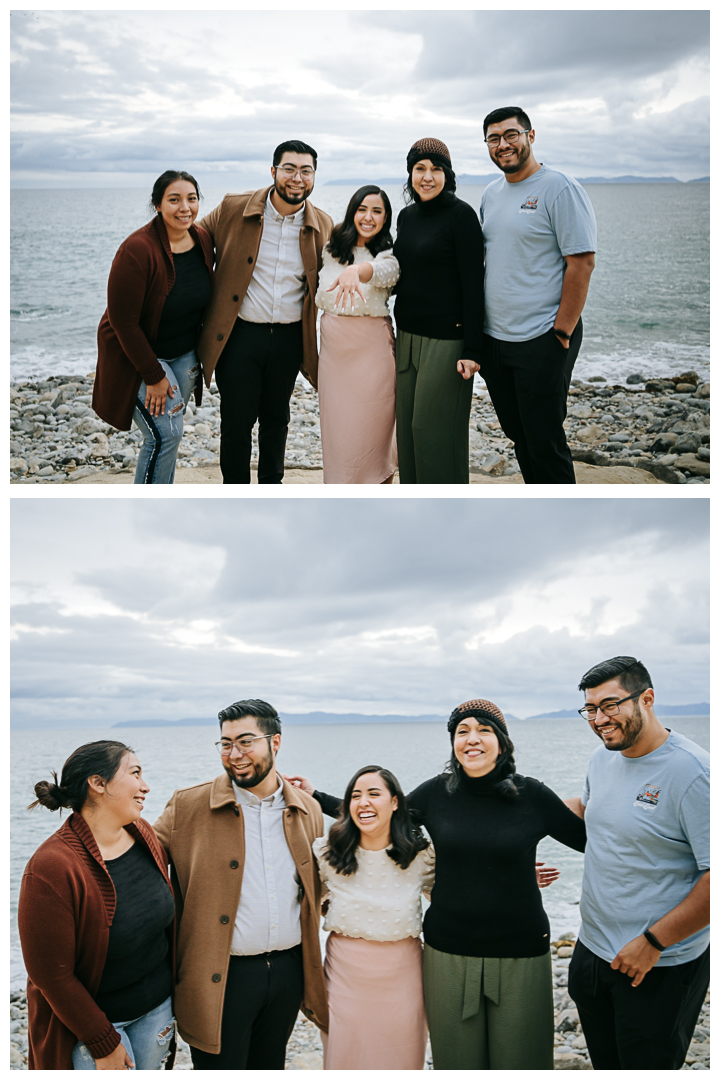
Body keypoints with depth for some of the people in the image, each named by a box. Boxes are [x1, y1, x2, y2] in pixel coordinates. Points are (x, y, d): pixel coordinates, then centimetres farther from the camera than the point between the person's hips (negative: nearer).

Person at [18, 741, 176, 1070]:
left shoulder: (143, 834, -4)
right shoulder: (52, 869, -26)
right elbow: (52, 975, -20)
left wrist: (173, 989, 12)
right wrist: (104, 1043, -14)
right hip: (94, 1019, -6)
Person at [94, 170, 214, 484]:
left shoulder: (203, 240, -4)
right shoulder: (137, 250, -25)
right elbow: (123, 320, -22)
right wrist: (153, 376, -19)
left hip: (184, 352, 6)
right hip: (137, 354, -6)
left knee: (168, 431, 10)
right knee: (165, 433, -15)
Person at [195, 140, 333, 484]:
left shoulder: (323, 226, 1)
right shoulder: (233, 209, -7)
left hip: (289, 338, 3)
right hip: (238, 335, -2)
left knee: (276, 417, 17)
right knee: (236, 421, 3)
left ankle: (271, 482, 35)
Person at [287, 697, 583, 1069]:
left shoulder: (532, 796, -4)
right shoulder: (436, 793, 0)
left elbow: (592, 839, 4)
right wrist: (316, 797, 14)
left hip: (519, 955, -1)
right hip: (449, 953, 2)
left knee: (518, 1062, 7)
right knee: (458, 1062, 11)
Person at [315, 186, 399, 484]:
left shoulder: (389, 254, -7)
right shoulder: (332, 247, 8)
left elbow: (383, 272, -31)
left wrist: (355, 271, -50)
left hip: (371, 345, -4)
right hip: (333, 344, 4)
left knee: (373, 423, 3)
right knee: (336, 422, 9)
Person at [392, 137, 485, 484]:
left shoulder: (461, 215, -10)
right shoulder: (406, 216, 11)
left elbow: (473, 284, -13)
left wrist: (472, 350, -17)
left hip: (446, 339, -7)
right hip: (408, 336, 7)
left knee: (435, 429, -2)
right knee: (408, 426, 11)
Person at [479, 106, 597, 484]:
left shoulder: (560, 188, -9)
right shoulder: (490, 194, 13)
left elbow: (582, 261, -13)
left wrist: (562, 332, -16)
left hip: (541, 340, -7)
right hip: (493, 339, 7)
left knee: (544, 442, -3)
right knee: (518, 435, 15)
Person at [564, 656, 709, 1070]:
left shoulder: (693, 771, -22)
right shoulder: (603, 759, 4)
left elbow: (713, 877, -24)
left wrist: (652, 942, -22)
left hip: (661, 968, -7)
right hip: (593, 951, 7)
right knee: (605, 1065, 20)